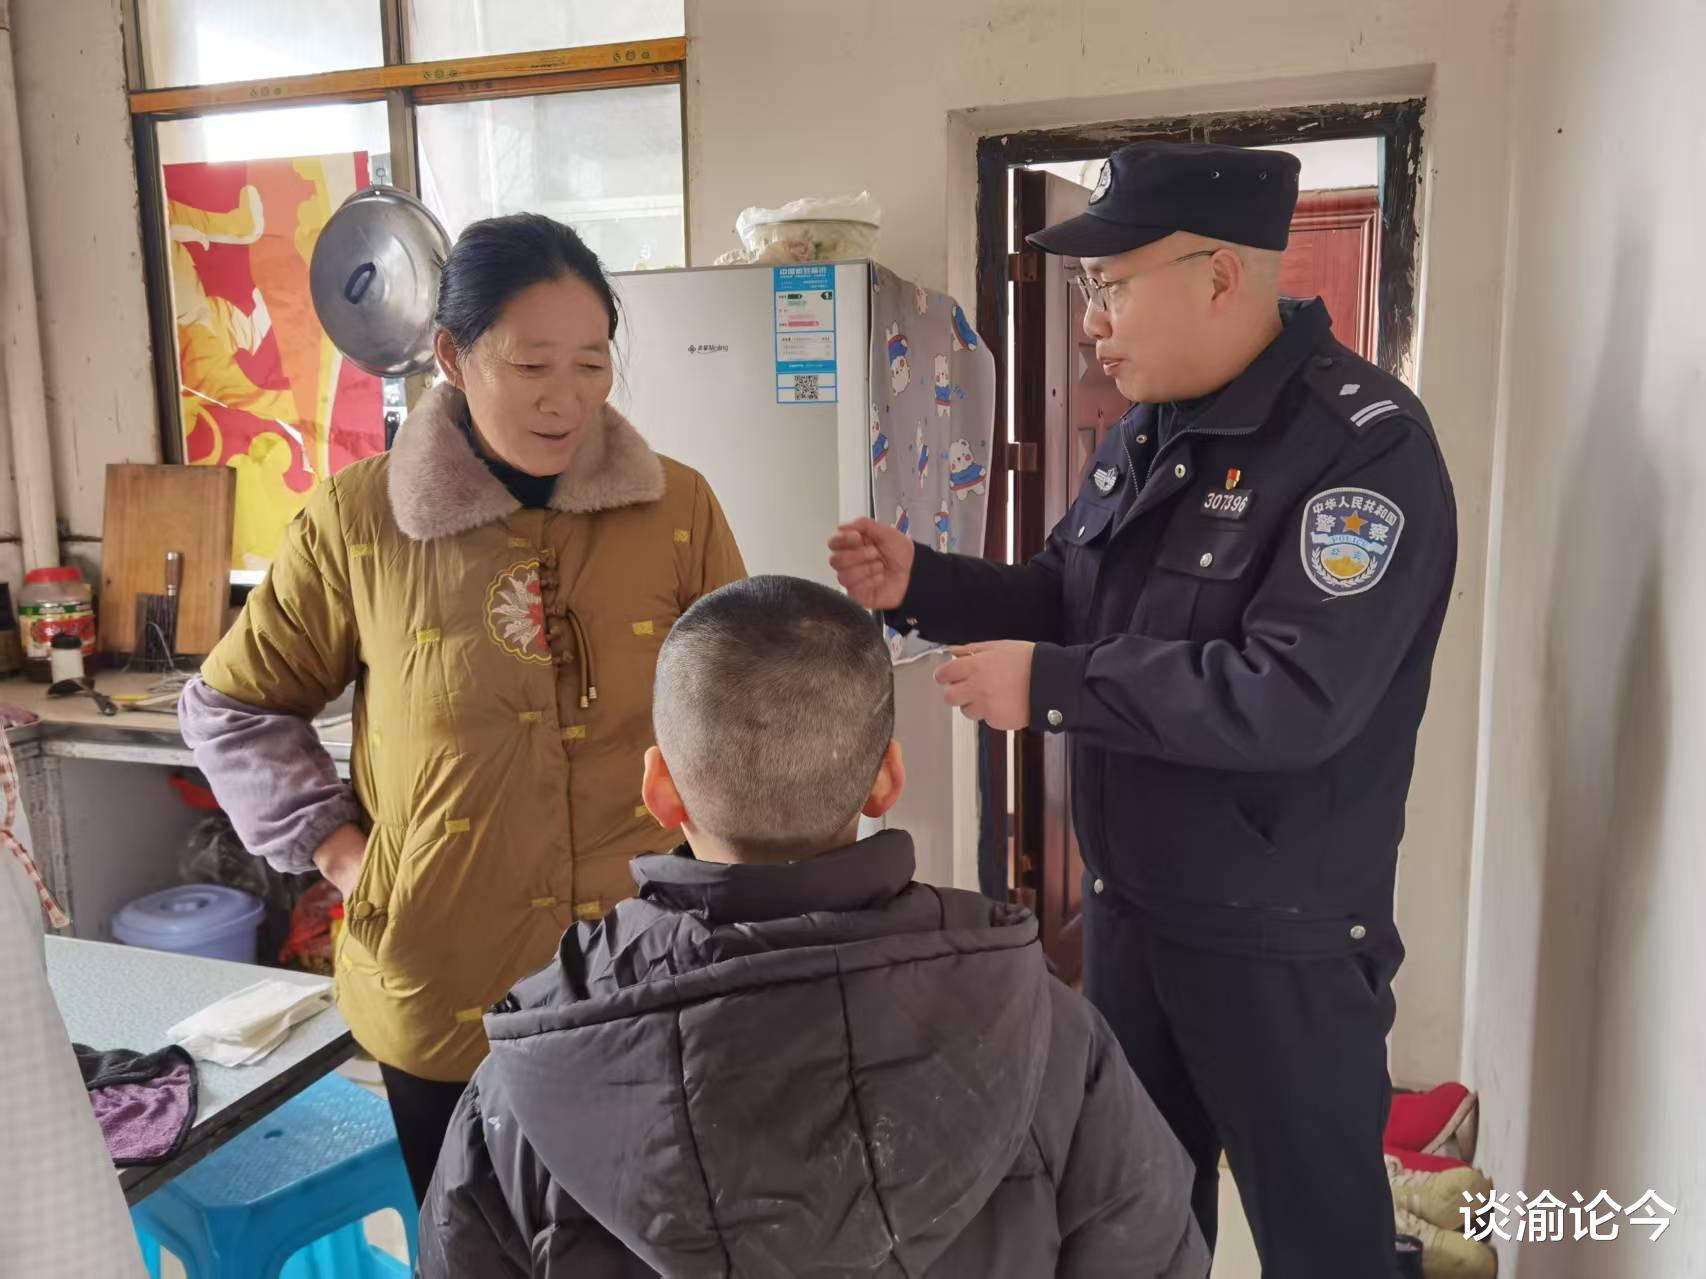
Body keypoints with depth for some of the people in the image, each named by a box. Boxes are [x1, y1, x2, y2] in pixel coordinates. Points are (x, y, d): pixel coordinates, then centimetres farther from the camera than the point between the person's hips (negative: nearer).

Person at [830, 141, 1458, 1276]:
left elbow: (1293, 698, -31)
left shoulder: (1365, 445, -21)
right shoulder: (1149, 432, 6)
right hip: (1126, 907, 8)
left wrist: (1049, 686, -26)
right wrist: (920, 584, -2)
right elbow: (1068, 599, 14)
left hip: (1280, 940, -7)